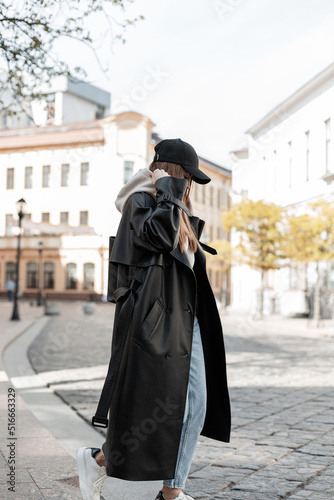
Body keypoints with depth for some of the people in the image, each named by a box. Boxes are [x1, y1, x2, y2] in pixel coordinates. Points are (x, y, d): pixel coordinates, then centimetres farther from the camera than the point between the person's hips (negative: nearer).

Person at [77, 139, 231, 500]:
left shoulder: (178, 212, 22)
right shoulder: (140, 201, -5)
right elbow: (160, 235, -25)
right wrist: (167, 190, -15)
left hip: (184, 321, 9)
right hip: (153, 320, -9)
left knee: (195, 404, 3)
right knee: (154, 406, -6)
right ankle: (97, 460, 16)